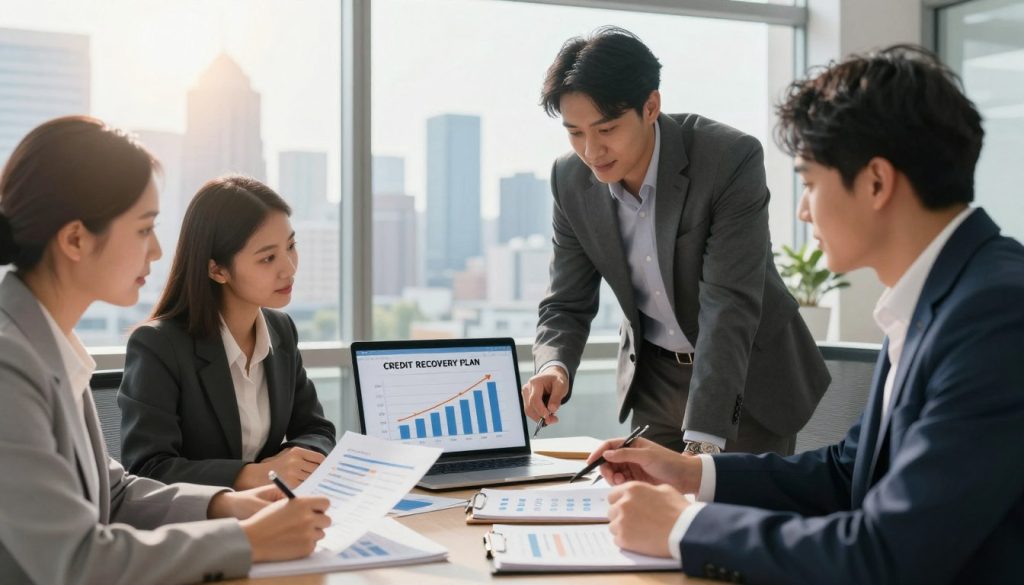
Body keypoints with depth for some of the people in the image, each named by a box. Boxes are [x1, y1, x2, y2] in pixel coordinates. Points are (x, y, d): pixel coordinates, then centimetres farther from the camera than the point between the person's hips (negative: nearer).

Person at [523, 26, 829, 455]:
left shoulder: (730, 159, -26)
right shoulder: (571, 179, -12)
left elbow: (730, 306, -31)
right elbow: (567, 304, -5)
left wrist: (702, 441, -38)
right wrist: (553, 366, -28)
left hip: (750, 374, -3)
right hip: (654, 377, 4)